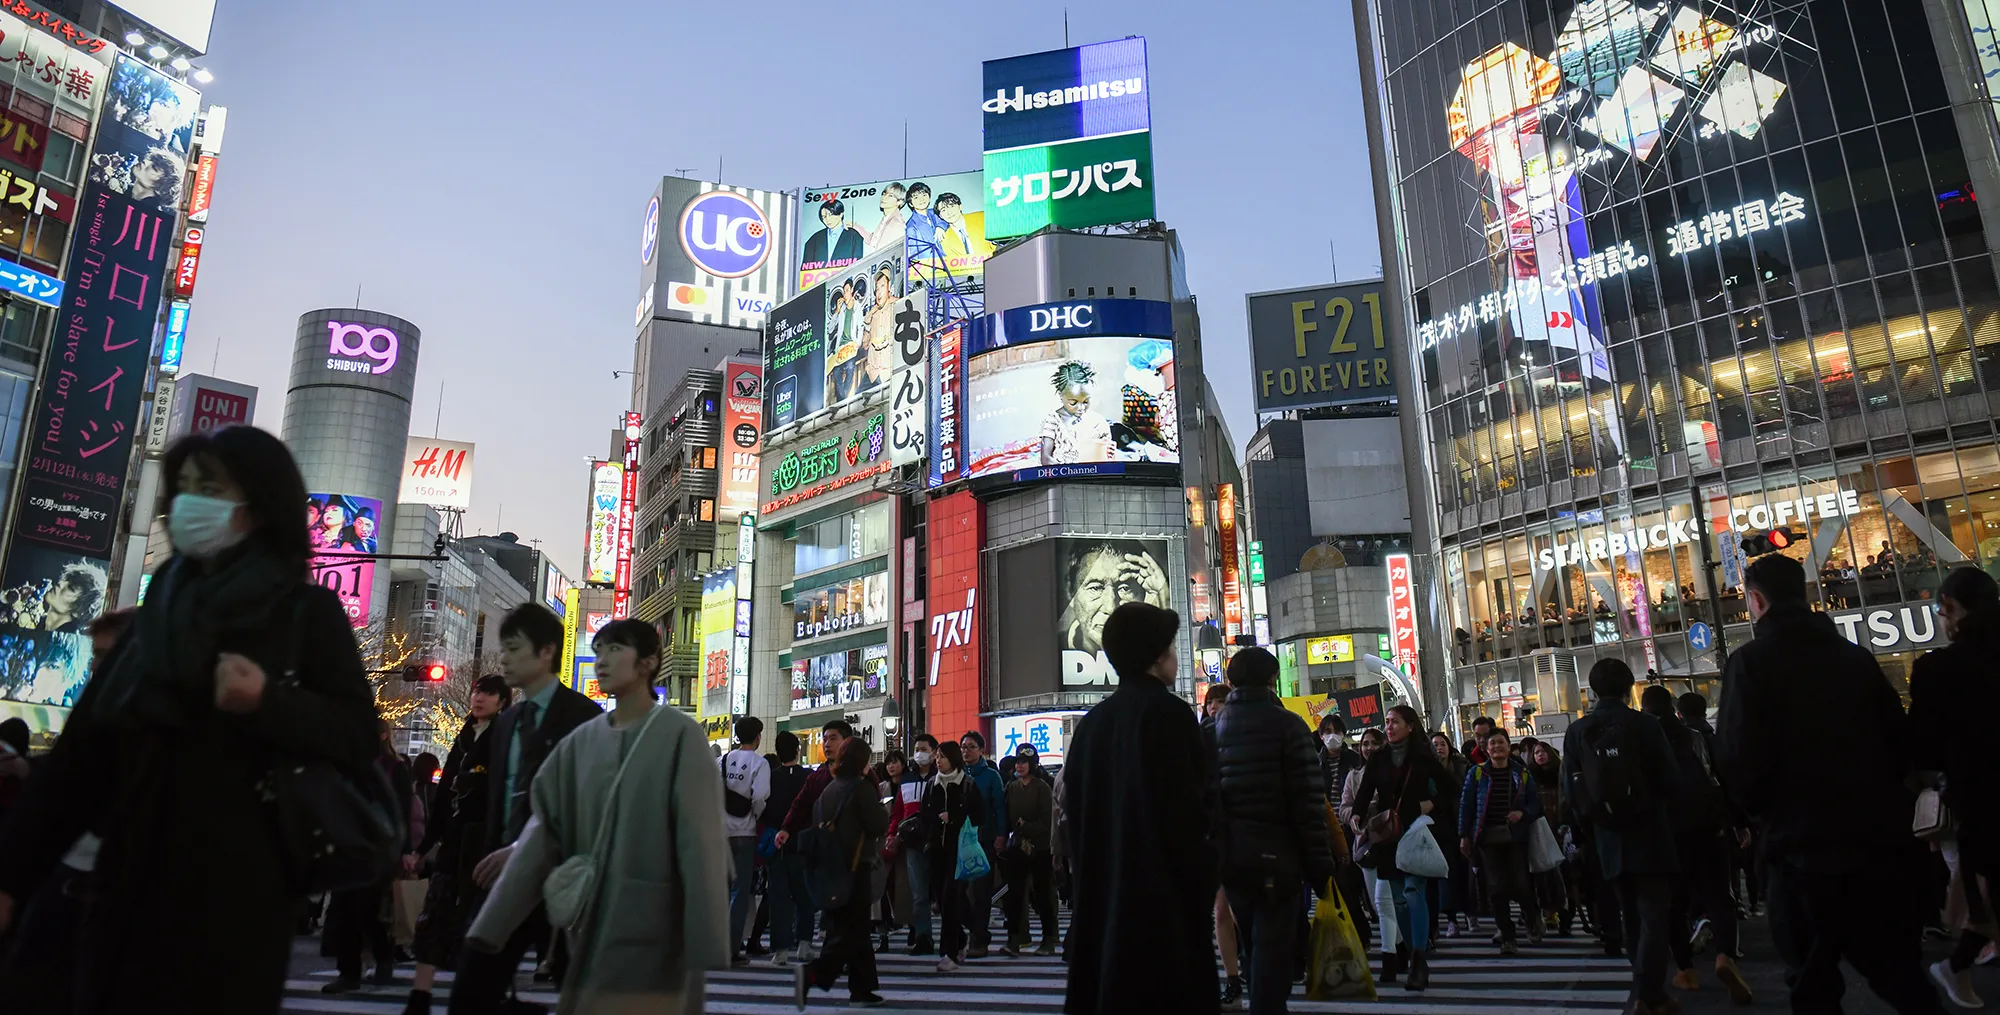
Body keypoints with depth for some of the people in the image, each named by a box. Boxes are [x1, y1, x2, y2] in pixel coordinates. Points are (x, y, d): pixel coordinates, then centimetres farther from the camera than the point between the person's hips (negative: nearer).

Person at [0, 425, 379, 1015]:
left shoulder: (308, 611, -4)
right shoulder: (162, 608, 11)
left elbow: (359, 739, -9)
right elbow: (84, 745, 11)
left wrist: (269, 702, -25)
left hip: (236, 888, -5)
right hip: (129, 882, 5)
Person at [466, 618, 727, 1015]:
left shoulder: (679, 735, -8)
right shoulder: (582, 741, 6)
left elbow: (700, 838, -14)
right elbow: (543, 829, 2)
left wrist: (706, 941, -19)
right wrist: (491, 926, -4)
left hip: (656, 926, -5)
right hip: (592, 922, 5)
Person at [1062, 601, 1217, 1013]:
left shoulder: (1090, 723, 10)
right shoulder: (1169, 713, -12)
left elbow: (1075, 812, 12)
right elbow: (1188, 811, -16)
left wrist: (1089, 879, 18)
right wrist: (1205, 884, -6)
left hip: (1099, 898, 8)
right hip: (1164, 898, -8)